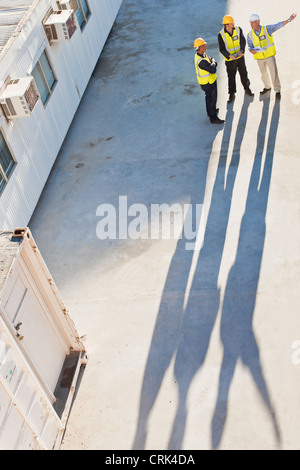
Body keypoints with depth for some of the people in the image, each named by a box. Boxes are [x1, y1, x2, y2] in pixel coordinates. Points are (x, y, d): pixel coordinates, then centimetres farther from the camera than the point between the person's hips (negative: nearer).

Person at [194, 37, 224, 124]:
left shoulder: (202, 54, -2)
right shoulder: (201, 61, -35)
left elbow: (214, 63, 4)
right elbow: (213, 70, -32)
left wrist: (213, 62, -19)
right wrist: (212, 63, -13)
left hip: (205, 81, 10)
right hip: (208, 83, -10)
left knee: (209, 97, 28)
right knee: (212, 99, 4)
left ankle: (210, 111, 48)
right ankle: (213, 118, 17)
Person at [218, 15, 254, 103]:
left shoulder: (238, 30, -9)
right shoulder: (221, 35, -17)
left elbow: (243, 41, -8)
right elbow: (222, 49, -16)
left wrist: (241, 51, -28)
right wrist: (229, 55, -33)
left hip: (240, 57, 3)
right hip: (230, 59, -3)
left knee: (243, 74, 17)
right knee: (231, 77, 5)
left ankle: (247, 89, 38)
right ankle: (232, 94, 21)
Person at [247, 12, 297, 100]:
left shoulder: (267, 29, -11)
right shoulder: (250, 35, -5)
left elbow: (279, 25, -18)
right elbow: (250, 47, -2)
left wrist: (289, 20, -30)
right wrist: (252, 51, -26)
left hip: (270, 56, -3)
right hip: (259, 57, 3)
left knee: (274, 73, -5)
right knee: (264, 73, 17)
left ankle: (277, 91, 8)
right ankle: (267, 87, 41)